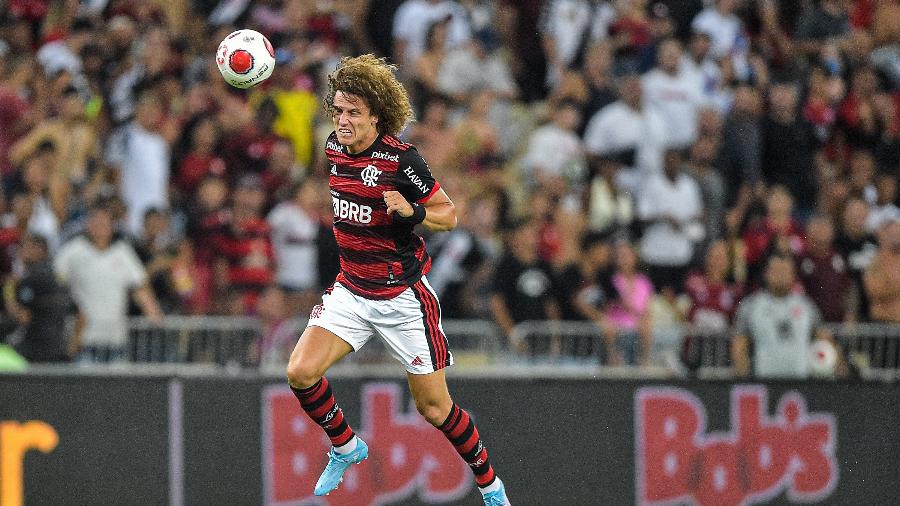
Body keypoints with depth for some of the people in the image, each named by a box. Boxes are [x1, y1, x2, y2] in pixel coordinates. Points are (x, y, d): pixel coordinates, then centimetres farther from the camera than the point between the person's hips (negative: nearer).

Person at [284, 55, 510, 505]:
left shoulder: (400, 159, -19)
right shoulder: (333, 148, 0)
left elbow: (449, 215, -11)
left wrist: (412, 212, -28)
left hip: (402, 297, -5)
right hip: (350, 290, 5)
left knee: (433, 408, 1)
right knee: (300, 372, -14)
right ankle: (346, 448, 13)